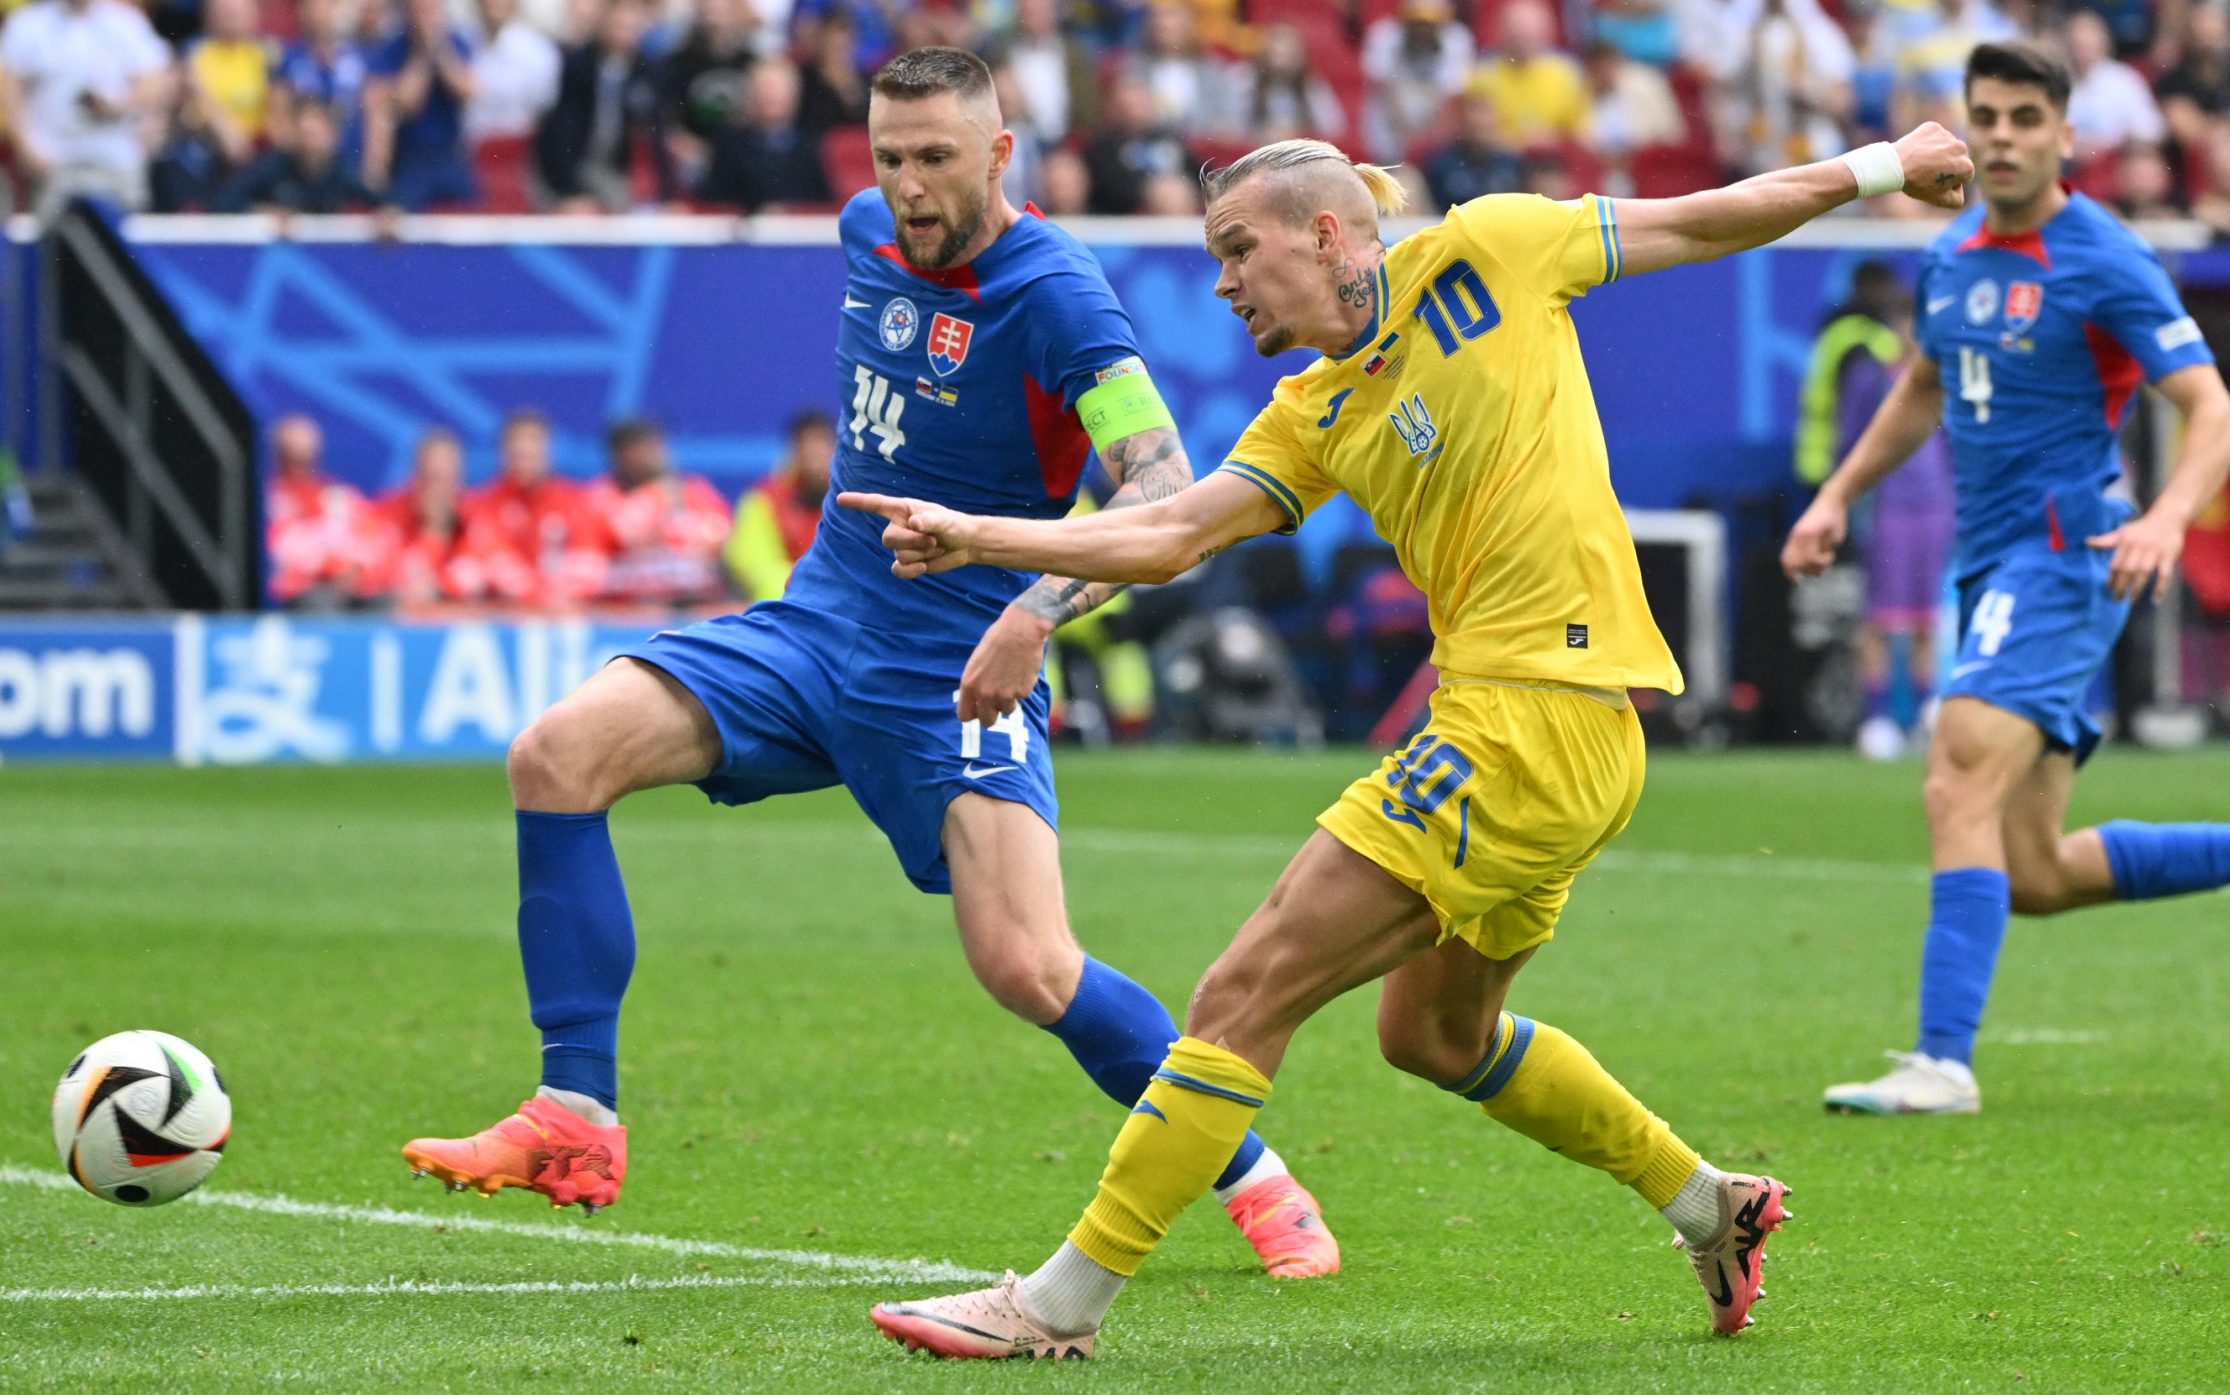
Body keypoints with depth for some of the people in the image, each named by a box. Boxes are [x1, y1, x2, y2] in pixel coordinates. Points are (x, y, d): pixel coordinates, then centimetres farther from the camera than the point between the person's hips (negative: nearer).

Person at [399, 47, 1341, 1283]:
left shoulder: (1053, 296, -17)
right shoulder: (870, 231, 5)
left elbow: (1167, 490, -27)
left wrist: (1037, 612, -39)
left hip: (957, 673, -6)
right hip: (817, 625, 6)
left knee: (1025, 969, -19)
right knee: (558, 753, -14)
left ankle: (1254, 1180, 5)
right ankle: (575, 1123, -11)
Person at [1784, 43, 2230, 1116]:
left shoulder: (2103, 262, -10)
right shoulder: (1952, 255, 12)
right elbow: (1924, 389, 31)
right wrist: (1839, 495, 22)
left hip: (2063, 554, -8)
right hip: (1990, 566, 8)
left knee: (1960, 787, -23)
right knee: (2037, 877, 6)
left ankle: (1942, 1060, -26)